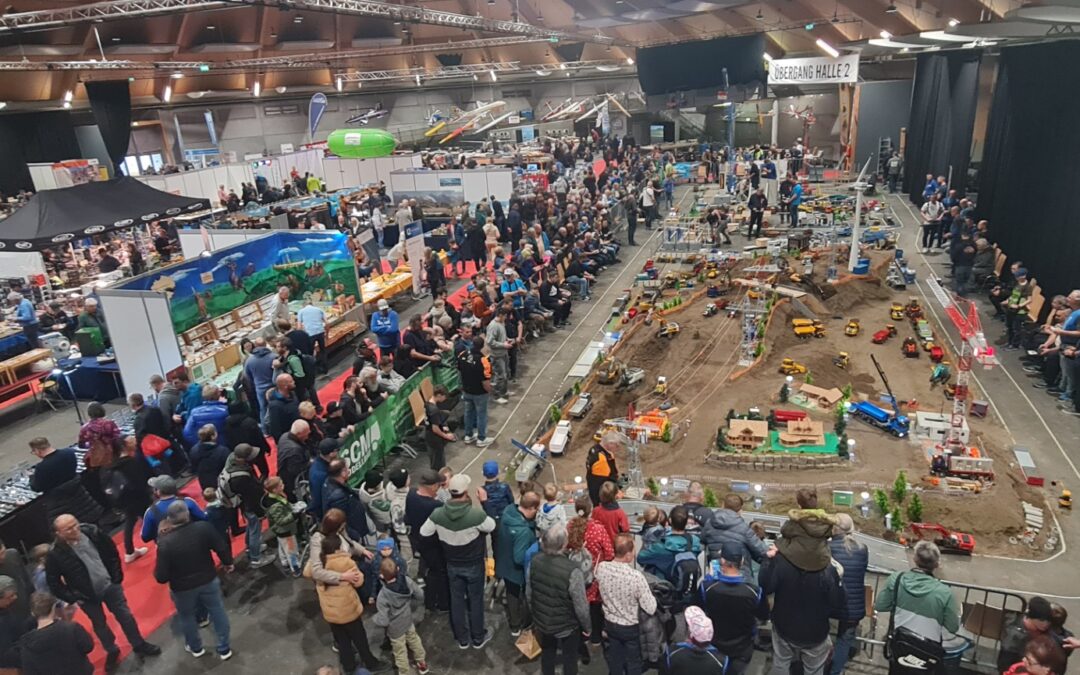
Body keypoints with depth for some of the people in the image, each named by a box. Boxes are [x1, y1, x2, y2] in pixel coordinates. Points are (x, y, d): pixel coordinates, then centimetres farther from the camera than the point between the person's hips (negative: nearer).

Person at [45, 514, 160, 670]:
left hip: (109, 585, 1)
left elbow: (112, 552, 0)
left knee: (125, 616, 12)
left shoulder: (92, 532, -17)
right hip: (87, 596, -1)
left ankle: (139, 645, 33)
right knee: (99, 625, 18)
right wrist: (73, 598, -9)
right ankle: (111, 651, 43)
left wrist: (117, 575, -1)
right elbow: (53, 583, -9)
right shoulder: (56, 554, -23)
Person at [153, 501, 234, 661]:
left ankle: (195, 648, 47)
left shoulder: (165, 543, -25)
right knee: (217, 613, 19)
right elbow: (222, 548, -13)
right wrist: (228, 563, 7)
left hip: (182, 588, -1)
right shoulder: (204, 527, -21)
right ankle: (224, 649, 30)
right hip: (209, 580, 1)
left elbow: (161, 577, -20)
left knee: (187, 617, 26)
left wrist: (157, 571, 2)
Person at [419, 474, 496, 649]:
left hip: (452, 565, 3)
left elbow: (423, 533, -5)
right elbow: (492, 526, -12)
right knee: (475, 600, 17)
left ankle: (462, 639, 36)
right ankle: (478, 638, 35)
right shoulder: (476, 514, -32)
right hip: (474, 565, -3)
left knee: (456, 600, 20)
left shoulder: (438, 514, -21)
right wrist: (484, 504, -1)